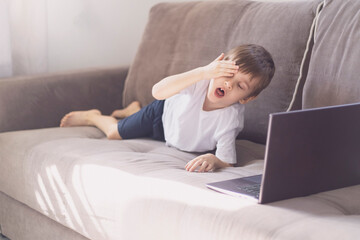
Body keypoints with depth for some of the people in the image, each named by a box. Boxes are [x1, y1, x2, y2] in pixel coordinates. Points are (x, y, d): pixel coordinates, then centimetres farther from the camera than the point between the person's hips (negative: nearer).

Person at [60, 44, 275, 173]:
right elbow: (158, 91, -52)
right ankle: (92, 117, 49)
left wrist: (212, 160, -66)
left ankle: (133, 111, 58)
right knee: (114, 132, 15)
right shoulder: (201, 81, -41)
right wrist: (203, 71, -61)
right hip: (166, 112, -1)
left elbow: (227, 161, -41)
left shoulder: (230, 120, -42)